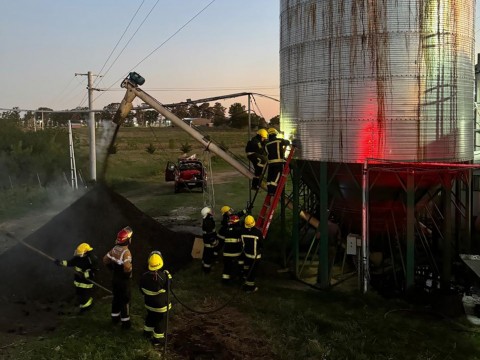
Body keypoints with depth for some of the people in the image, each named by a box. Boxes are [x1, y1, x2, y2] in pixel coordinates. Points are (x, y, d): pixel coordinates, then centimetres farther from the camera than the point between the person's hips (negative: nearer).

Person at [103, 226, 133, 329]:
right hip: (124, 280, -7)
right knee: (125, 300, 6)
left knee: (116, 298, 23)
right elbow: (127, 267, -39)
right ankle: (125, 322, 16)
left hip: (115, 278, 7)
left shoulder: (114, 249, -5)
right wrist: (128, 274, -18)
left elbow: (105, 260, 6)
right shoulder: (126, 252, -28)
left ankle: (115, 317, 38)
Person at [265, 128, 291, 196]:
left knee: (270, 177, 11)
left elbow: (267, 152, 15)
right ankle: (272, 190, -15)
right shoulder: (279, 141, 1)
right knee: (277, 176, -6)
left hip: (270, 162, 4)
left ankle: (269, 190, 12)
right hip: (279, 162, -4)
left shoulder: (267, 144, 10)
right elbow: (288, 142, 16)